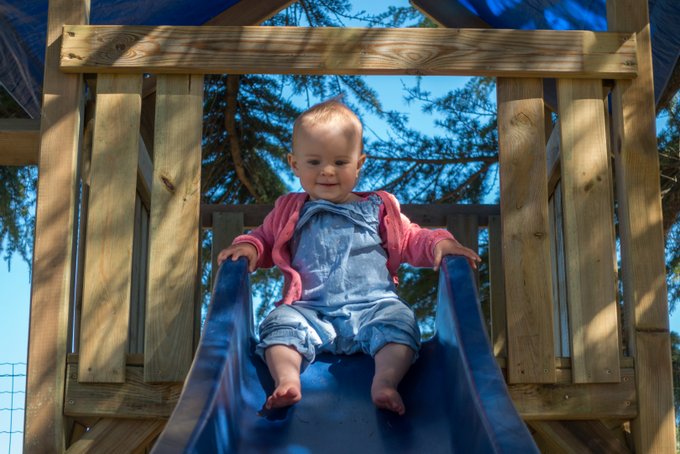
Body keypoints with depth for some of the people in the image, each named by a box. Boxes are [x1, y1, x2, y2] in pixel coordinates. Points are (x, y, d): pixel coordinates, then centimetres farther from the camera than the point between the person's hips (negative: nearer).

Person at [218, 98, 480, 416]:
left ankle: (385, 382, -42)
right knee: (280, 322, -27)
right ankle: (287, 379, -42)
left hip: (374, 306, 0)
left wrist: (437, 244, -3)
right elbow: (265, 239, 27)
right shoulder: (290, 212, 17)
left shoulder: (378, 208, 16)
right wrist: (249, 246, 2)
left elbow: (409, 240, 18)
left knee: (398, 320, -30)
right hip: (310, 312, 1)